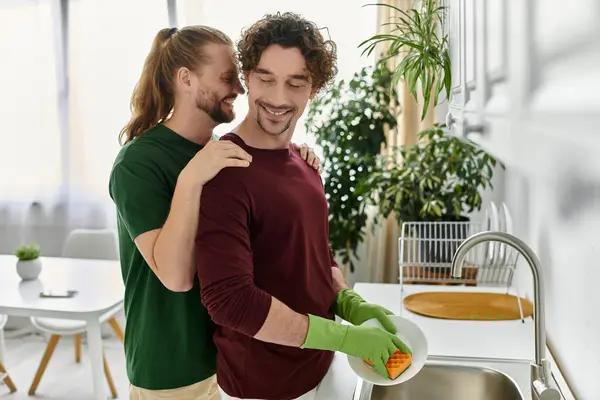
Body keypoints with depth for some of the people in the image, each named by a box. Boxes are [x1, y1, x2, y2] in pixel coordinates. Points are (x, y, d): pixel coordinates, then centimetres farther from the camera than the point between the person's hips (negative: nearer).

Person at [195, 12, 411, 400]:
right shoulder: (225, 170, -23)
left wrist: (350, 304, -7)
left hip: (320, 366, 7)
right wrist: (346, 337, -23)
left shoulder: (304, 164, 3)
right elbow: (229, 299, -27)